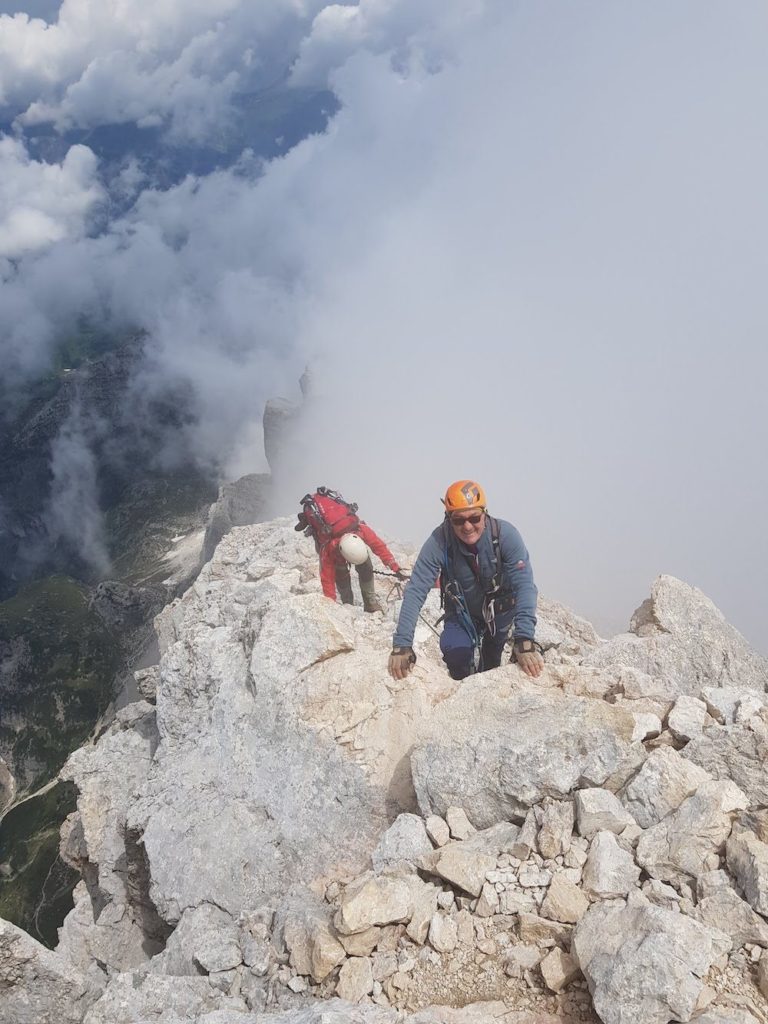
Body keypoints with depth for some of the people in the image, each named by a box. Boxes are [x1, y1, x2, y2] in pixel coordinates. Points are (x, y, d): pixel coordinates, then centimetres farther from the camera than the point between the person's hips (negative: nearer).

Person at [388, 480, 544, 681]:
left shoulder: (505, 534, -31)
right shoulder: (439, 541, -31)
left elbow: (524, 585, -35)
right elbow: (416, 591, -31)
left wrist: (525, 639, -46)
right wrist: (402, 643, -39)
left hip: (499, 612, 1)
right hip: (461, 614, -1)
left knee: (491, 663, 19)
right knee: (456, 655, -24)